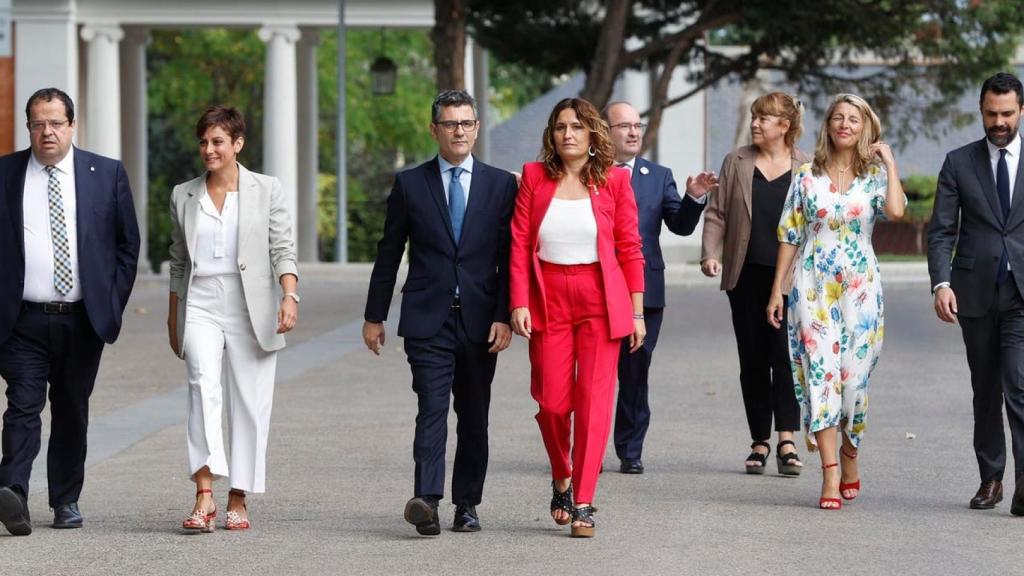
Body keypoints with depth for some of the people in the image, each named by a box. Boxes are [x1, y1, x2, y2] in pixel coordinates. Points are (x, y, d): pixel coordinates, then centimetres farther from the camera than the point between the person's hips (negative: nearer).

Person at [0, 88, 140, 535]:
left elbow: (127, 244, 9)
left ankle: (67, 501, 19)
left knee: (72, 412, 9)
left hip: (82, 320, 1)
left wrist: (113, 305, 3)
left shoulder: (107, 174, 5)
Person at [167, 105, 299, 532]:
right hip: (200, 307, 0)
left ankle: (238, 500, 12)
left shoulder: (267, 190, 6)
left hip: (250, 311, 0)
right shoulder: (183, 196, 13)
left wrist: (290, 296, -15)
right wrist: (173, 319, 20)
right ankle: (204, 495, -29)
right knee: (203, 385, -22)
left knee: (250, 404, 0)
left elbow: (282, 250, 0)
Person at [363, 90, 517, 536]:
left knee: (474, 416, 7)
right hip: (428, 319, -1)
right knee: (432, 408, -14)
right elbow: (388, 254, 10)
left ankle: (467, 505, 15)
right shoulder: (409, 184, 5)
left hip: (480, 320, 2)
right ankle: (426, 501, -24)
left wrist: (504, 316, -5)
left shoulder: (501, 184, 6)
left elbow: (509, 258, 3)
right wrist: (374, 316, 9)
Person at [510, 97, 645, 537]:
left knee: (594, 399, -5)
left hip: (600, 300, -1)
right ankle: (561, 480, 29)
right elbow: (519, 244, 1)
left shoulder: (614, 180, 1)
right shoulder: (534, 177, 3)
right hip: (548, 299, 1)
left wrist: (637, 311, -1)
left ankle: (584, 503, 1)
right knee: (552, 402, 1)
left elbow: (630, 249, 2)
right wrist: (519, 304, -7)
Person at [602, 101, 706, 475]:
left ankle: (631, 451, 13)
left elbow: (680, 225, 3)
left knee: (636, 372, 5)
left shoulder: (659, 176, 11)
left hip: (644, 290, 2)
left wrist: (696, 198, -13)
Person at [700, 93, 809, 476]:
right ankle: (760, 442, 14)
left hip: (788, 277, -3)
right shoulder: (736, 163, 9)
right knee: (753, 359, 6)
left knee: (786, 355, -12)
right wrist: (711, 254, -4)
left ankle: (786, 442, -14)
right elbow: (717, 214, 9)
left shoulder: (806, 169, 3)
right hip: (746, 275, 3)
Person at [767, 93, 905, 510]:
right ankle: (830, 475, -10)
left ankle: (849, 457, 25)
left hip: (860, 287, 0)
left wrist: (889, 161, -8)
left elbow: (896, 210, -18)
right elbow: (789, 236, 8)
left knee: (853, 375, 1)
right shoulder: (807, 176, 6)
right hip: (813, 287, 0)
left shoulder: (874, 175, 4)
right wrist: (776, 291, 5)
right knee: (820, 373, -8)